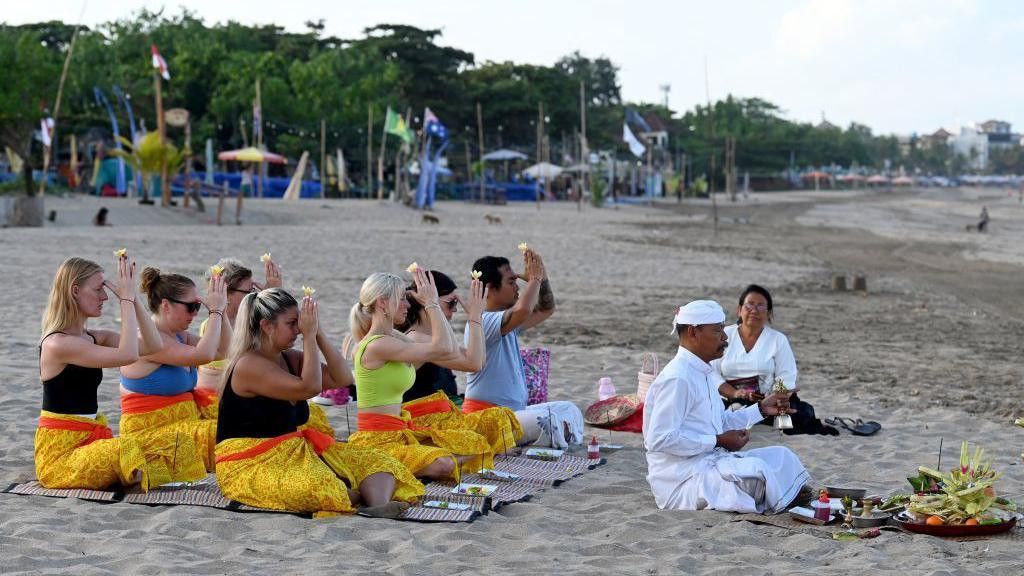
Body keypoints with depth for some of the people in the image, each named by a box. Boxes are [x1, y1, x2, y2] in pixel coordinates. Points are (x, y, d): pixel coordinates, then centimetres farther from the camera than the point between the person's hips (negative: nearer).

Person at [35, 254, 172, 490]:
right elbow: (127, 355, -25)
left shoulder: (95, 338, 11)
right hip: (60, 451, -7)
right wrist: (126, 298, -19)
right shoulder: (56, 344, -15)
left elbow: (153, 346, 2)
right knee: (124, 450, -34)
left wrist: (132, 298, -2)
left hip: (92, 439, 7)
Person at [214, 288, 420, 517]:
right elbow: (309, 388, -23)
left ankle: (378, 505, -38)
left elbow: (341, 378, 6)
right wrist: (309, 336, -16)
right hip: (249, 465, -9)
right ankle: (373, 493, -17)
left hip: (294, 451, 9)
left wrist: (318, 333, -2)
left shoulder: (291, 358, 11)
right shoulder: (248, 366, -16)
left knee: (375, 462, -8)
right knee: (316, 487, -41)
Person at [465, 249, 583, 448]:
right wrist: (535, 278, -18)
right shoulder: (483, 322, -18)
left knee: (569, 410, 11)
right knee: (550, 421, -28)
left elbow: (546, 309, 26)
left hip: (514, 411, 11)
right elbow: (523, 310, -36)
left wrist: (543, 277, 8)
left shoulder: (508, 321, 15)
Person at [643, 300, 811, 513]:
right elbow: (659, 439, -23)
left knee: (780, 456, 5)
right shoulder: (677, 379, -18)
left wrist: (762, 408, 11)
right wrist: (718, 441, -18)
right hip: (681, 478, -11)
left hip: (710, 461, 11)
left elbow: (722, 422, 24)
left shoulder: (702, 372, 15)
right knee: (754, 470, -29)